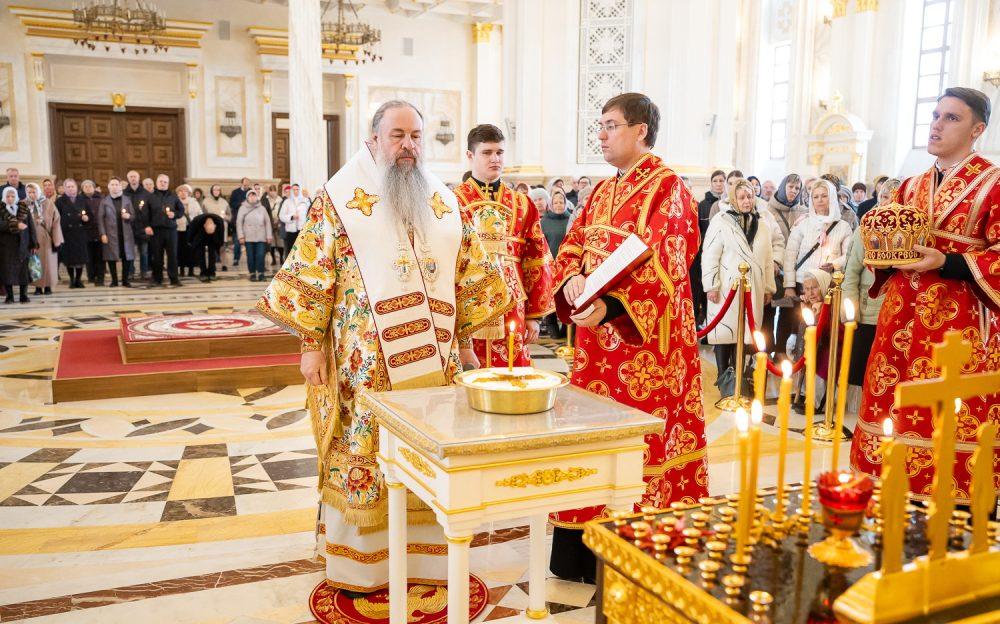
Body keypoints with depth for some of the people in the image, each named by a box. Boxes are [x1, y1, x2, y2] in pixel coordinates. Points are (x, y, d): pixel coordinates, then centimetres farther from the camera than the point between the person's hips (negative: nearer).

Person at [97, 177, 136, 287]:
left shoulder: (127, 200, 9)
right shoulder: (104, 201, 4)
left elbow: (133, 216, 9)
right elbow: (100, 218, 0)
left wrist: (129, 216, -14)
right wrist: (103, 234, -8)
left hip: (125, 233, 1)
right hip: (111, 234, -1)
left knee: (127, 257, -1)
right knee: (111, 257, 1)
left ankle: (125, 280, 9)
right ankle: (114, 280, 11)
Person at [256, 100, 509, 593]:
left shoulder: (444, 202, 11)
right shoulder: (341, 198, -2)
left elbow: (470, 275, 14)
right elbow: (312, 272, -4)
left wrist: (463, 336, 10)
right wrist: (311, 343, -8)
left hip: (432, 362, 4)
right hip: (366, 363, -4)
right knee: (362, 456, 4)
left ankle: (421, 554, 26)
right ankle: (358, 565, 20)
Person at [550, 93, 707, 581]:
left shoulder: (667, 189, -9)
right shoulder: (601, 192, 16)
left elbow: (660, 264, -20)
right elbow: (572, 246, 11)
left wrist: (611, 308, -31)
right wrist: (571, 282, -11)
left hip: (642, 337, -8)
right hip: (596, 338, 8)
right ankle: (583, 555, 26)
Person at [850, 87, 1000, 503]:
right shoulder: (910, 187, 15)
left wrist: (945, 263, -20)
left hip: (960, 324, -6)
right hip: (903, 320, 6)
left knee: (952, 422, -4)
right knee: (896, 413, 7)